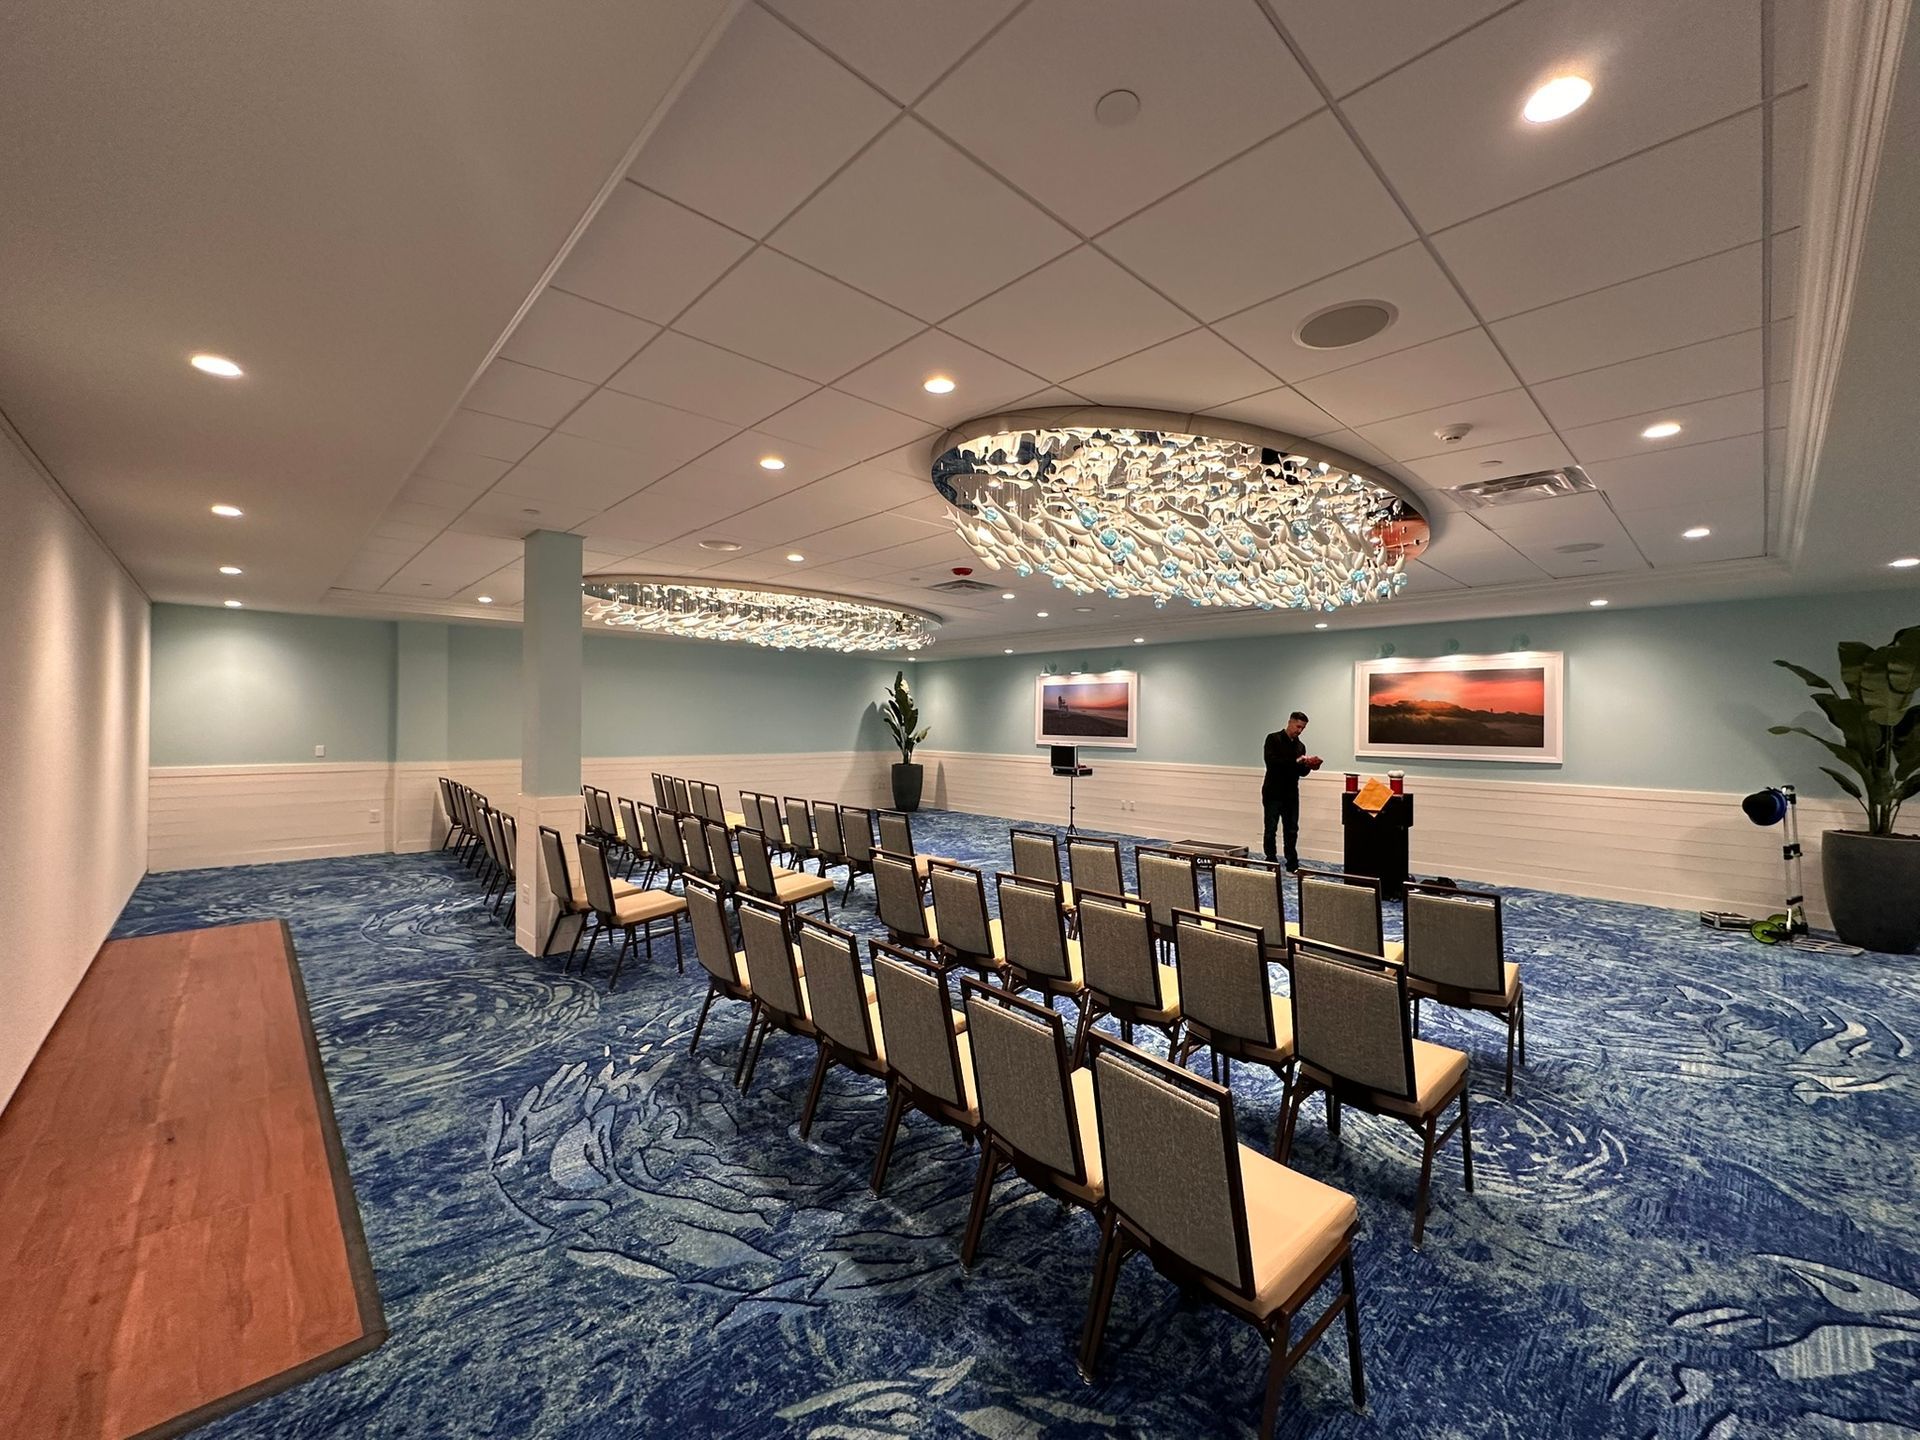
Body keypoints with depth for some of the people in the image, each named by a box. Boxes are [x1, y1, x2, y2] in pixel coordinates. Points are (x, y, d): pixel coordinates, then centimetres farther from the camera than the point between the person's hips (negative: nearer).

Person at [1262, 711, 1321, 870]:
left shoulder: (1300, 746, 12)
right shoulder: (1273, 739, -6)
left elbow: (1301, 772, 11)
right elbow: (1271, 761, -21)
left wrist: (1309, 765, -10)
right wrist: (1296, 761, -26)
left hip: (1291, 794, 6)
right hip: (1273, 793, -5)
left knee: (1292, 830, 8)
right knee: (1271, 829, 1)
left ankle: (1293, 864, 15)